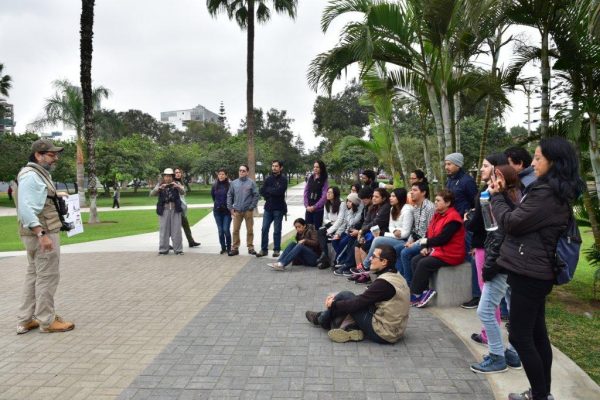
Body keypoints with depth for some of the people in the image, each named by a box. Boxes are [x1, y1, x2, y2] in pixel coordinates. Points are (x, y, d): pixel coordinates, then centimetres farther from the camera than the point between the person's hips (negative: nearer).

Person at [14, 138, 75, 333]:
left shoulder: (39, 174, 16)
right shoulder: (30, 175, -16)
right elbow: (25, 208, -25)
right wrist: (42, 234, -29)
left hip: (40, 233, 10)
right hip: (42, 233, -10)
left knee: (34, 276, 15)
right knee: (47, 277, -1)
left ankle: (25, 320, 24)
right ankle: (47, 321, 9)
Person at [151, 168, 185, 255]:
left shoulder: (176, 184, 7)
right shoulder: (160, 185, 8)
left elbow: (182, 192, -8)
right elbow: (152, 194, -4)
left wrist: (177, 186, -28)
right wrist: (160, 188, -21)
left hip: (175, 209, 0)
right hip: (164, 210, 0)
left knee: (176, 230, 1)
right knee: (164, 230, 4)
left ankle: (178, 249, 8)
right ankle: (163, 249, 12)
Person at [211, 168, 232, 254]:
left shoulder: (229, 185, -10)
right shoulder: (215, 185, 3)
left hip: (227, 211, -4)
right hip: (217, 211, 4)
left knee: (226, 230, -7)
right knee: (220, 230, 6)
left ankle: (229, 248, 9)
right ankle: (223, 248, 17)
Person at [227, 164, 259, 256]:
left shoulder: (251, 183, -3)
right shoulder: (234, 183, 6)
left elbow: (256, 195, -4)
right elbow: (229, 195, 8)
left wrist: (252, 207, -9)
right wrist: (230, 208, 2)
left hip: (248, 211, -2)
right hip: (237, 211, 2)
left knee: (250, 230, 6)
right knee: (235, 230, 4)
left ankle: (250, 247, 16)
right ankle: (235, 248, 13)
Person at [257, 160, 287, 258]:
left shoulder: (283, 179, -5)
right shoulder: (268, 178, 9)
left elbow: (279, 191, -19)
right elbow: (262, 191, 3)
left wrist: (268, 189, -6)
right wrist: (271, 196, -11)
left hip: (278, 208, -4)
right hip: (268, 207, 4)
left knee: (277, 230, 4)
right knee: (264, 229, 3)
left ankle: (276, 249, 14)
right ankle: (264, 249, 12)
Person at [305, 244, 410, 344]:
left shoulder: (384, 282, -23)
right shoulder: (397, 277, 7)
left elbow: (358, 303, -18)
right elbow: (365, 298, 14)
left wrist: (333, 304, -1)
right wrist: (337, 297, 12)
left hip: (382, 335, -9)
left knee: (345, 296, 0)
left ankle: (321, 319, 20)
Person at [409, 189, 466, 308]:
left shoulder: (453, 218, -16)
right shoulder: (438, 215, 12)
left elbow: (443, 238, -23)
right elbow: (429, 233, 12)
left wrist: (427, 242, -10)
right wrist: (425, 247, -4)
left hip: (450, 254, -9)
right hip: (437, 250, 9)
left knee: (423, 263, -24)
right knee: (415, 261, -7)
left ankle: (414, 295, -13)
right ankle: (424, 290, -10)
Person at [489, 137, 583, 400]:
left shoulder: (546, 194, -20)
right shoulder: (559, 193, 13)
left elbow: (510, 223, -15)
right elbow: (524, 219, 16)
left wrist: (496, 195, -1)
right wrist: (504, 193, 7)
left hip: (528, 272, -10)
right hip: (537, 271, 10)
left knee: (519, 336, -1)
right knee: (536, 333, 16)